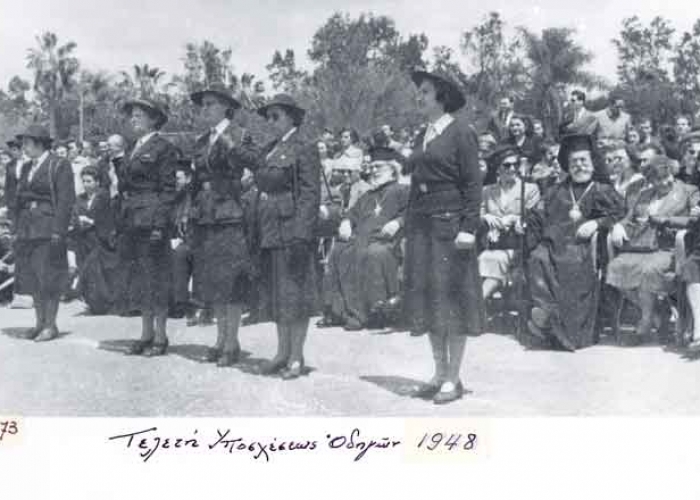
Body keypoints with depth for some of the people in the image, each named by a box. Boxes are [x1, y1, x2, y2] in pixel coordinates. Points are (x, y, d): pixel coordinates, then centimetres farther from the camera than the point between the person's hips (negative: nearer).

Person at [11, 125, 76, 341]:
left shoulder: (59, 166, -6)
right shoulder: (26, 167, 16)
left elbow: (66, 200, -12)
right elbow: (19, 199, 17)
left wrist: (58, 232, -17)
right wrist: (17, 227, 10)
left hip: (48, 230, -7)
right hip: (27, 230, 7)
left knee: (49, 279, -3)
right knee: (32, 279, 9)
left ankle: (51, 325, 4)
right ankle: (40, 322, 18)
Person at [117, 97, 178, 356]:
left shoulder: (163, 148, -5)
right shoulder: (134, 149, 18)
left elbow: (168, 189, -11)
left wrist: (160, 225, -18)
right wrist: (121, 223, 15)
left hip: (151, 219, -8)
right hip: (131, 222, 8)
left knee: (155, 277, -4)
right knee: (138, 277, 10)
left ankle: (160, 337, 4)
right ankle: (146, 334, 17)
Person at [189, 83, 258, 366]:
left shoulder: (239, 135, -4)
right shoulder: (202, 141, 16)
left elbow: (255, 162, -19)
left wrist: (231, 146, -29)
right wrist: (192, 210, 17)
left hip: (230, 215, -7)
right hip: (205, 216, 7)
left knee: (230, 279, -4)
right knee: (211, 281, 9)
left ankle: (232, 343, 3)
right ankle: (221, 339, 18)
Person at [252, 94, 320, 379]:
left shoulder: (304, 149, -7)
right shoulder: (270, 150, 16)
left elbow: (311, 194, -13)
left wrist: (301, 235, -20)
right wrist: (256, 232, 14)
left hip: (291, 230, -8)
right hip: (269, 232, 8)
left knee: (294, 291, -3)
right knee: (275, 294, 11)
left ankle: (296, 357, 4)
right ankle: (282, 353, 19)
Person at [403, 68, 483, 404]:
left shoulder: (461, 132, -5)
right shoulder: (423, 136, 16)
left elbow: (473, 183, -10)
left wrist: (468, 228, -17)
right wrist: (408, 225, 13)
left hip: (449, 223, -7)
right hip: (421, 224, 7)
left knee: (451, 299, -2)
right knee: (427, 300, 8)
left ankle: (453, 379, 5)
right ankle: (439, 374, 18)